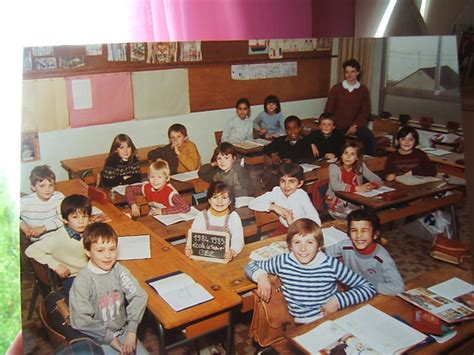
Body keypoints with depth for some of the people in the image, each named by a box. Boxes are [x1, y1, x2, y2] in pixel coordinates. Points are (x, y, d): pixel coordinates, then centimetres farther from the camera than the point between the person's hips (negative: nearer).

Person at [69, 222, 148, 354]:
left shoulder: (119, 270, -8)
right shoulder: (82, 281, -19)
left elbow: (139, 296, -8)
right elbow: (81, 320, -20)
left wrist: (132, 331, -14)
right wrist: (110, 338, -14)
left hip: (123, 331, 4)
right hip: (98, 338, -4)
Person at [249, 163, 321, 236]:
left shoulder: (301, 195, -23)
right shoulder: (277, 192, -12)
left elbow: (316, 222, -29)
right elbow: (252, 204, -14)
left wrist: (293, 222, -34)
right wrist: (274, 207, -23)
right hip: (284, 228, 4)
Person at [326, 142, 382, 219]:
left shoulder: (361, 166, 2)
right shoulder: (334, 167, -10)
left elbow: (378, 180, -2)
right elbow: (335, 186, -27)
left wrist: (370, 186, -26)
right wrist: (357, 188, -36)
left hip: (355, 200, 5)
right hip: (336, 201, -4)